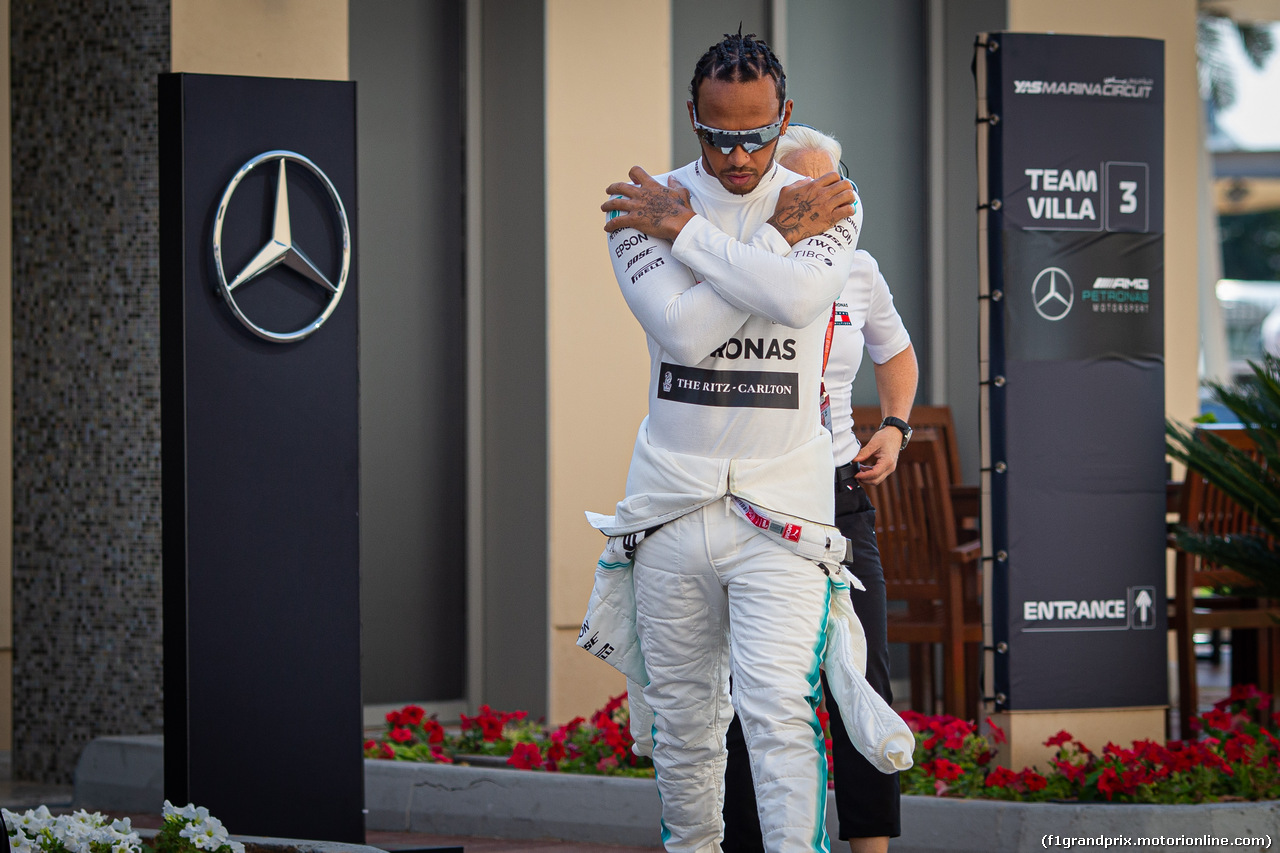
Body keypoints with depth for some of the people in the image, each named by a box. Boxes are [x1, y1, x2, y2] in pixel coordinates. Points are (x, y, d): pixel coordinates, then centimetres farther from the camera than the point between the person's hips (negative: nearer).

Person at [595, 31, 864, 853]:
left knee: (778, 706, -15)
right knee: (682, 713, 9)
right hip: (673, 497, 2)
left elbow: (797, 295, -20)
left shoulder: (828, 203, 2)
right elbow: (680, 328, -15)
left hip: (781, 499, -2)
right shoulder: (648, 203, 2)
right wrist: (778, 235, -11)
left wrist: (682, 229, -13)